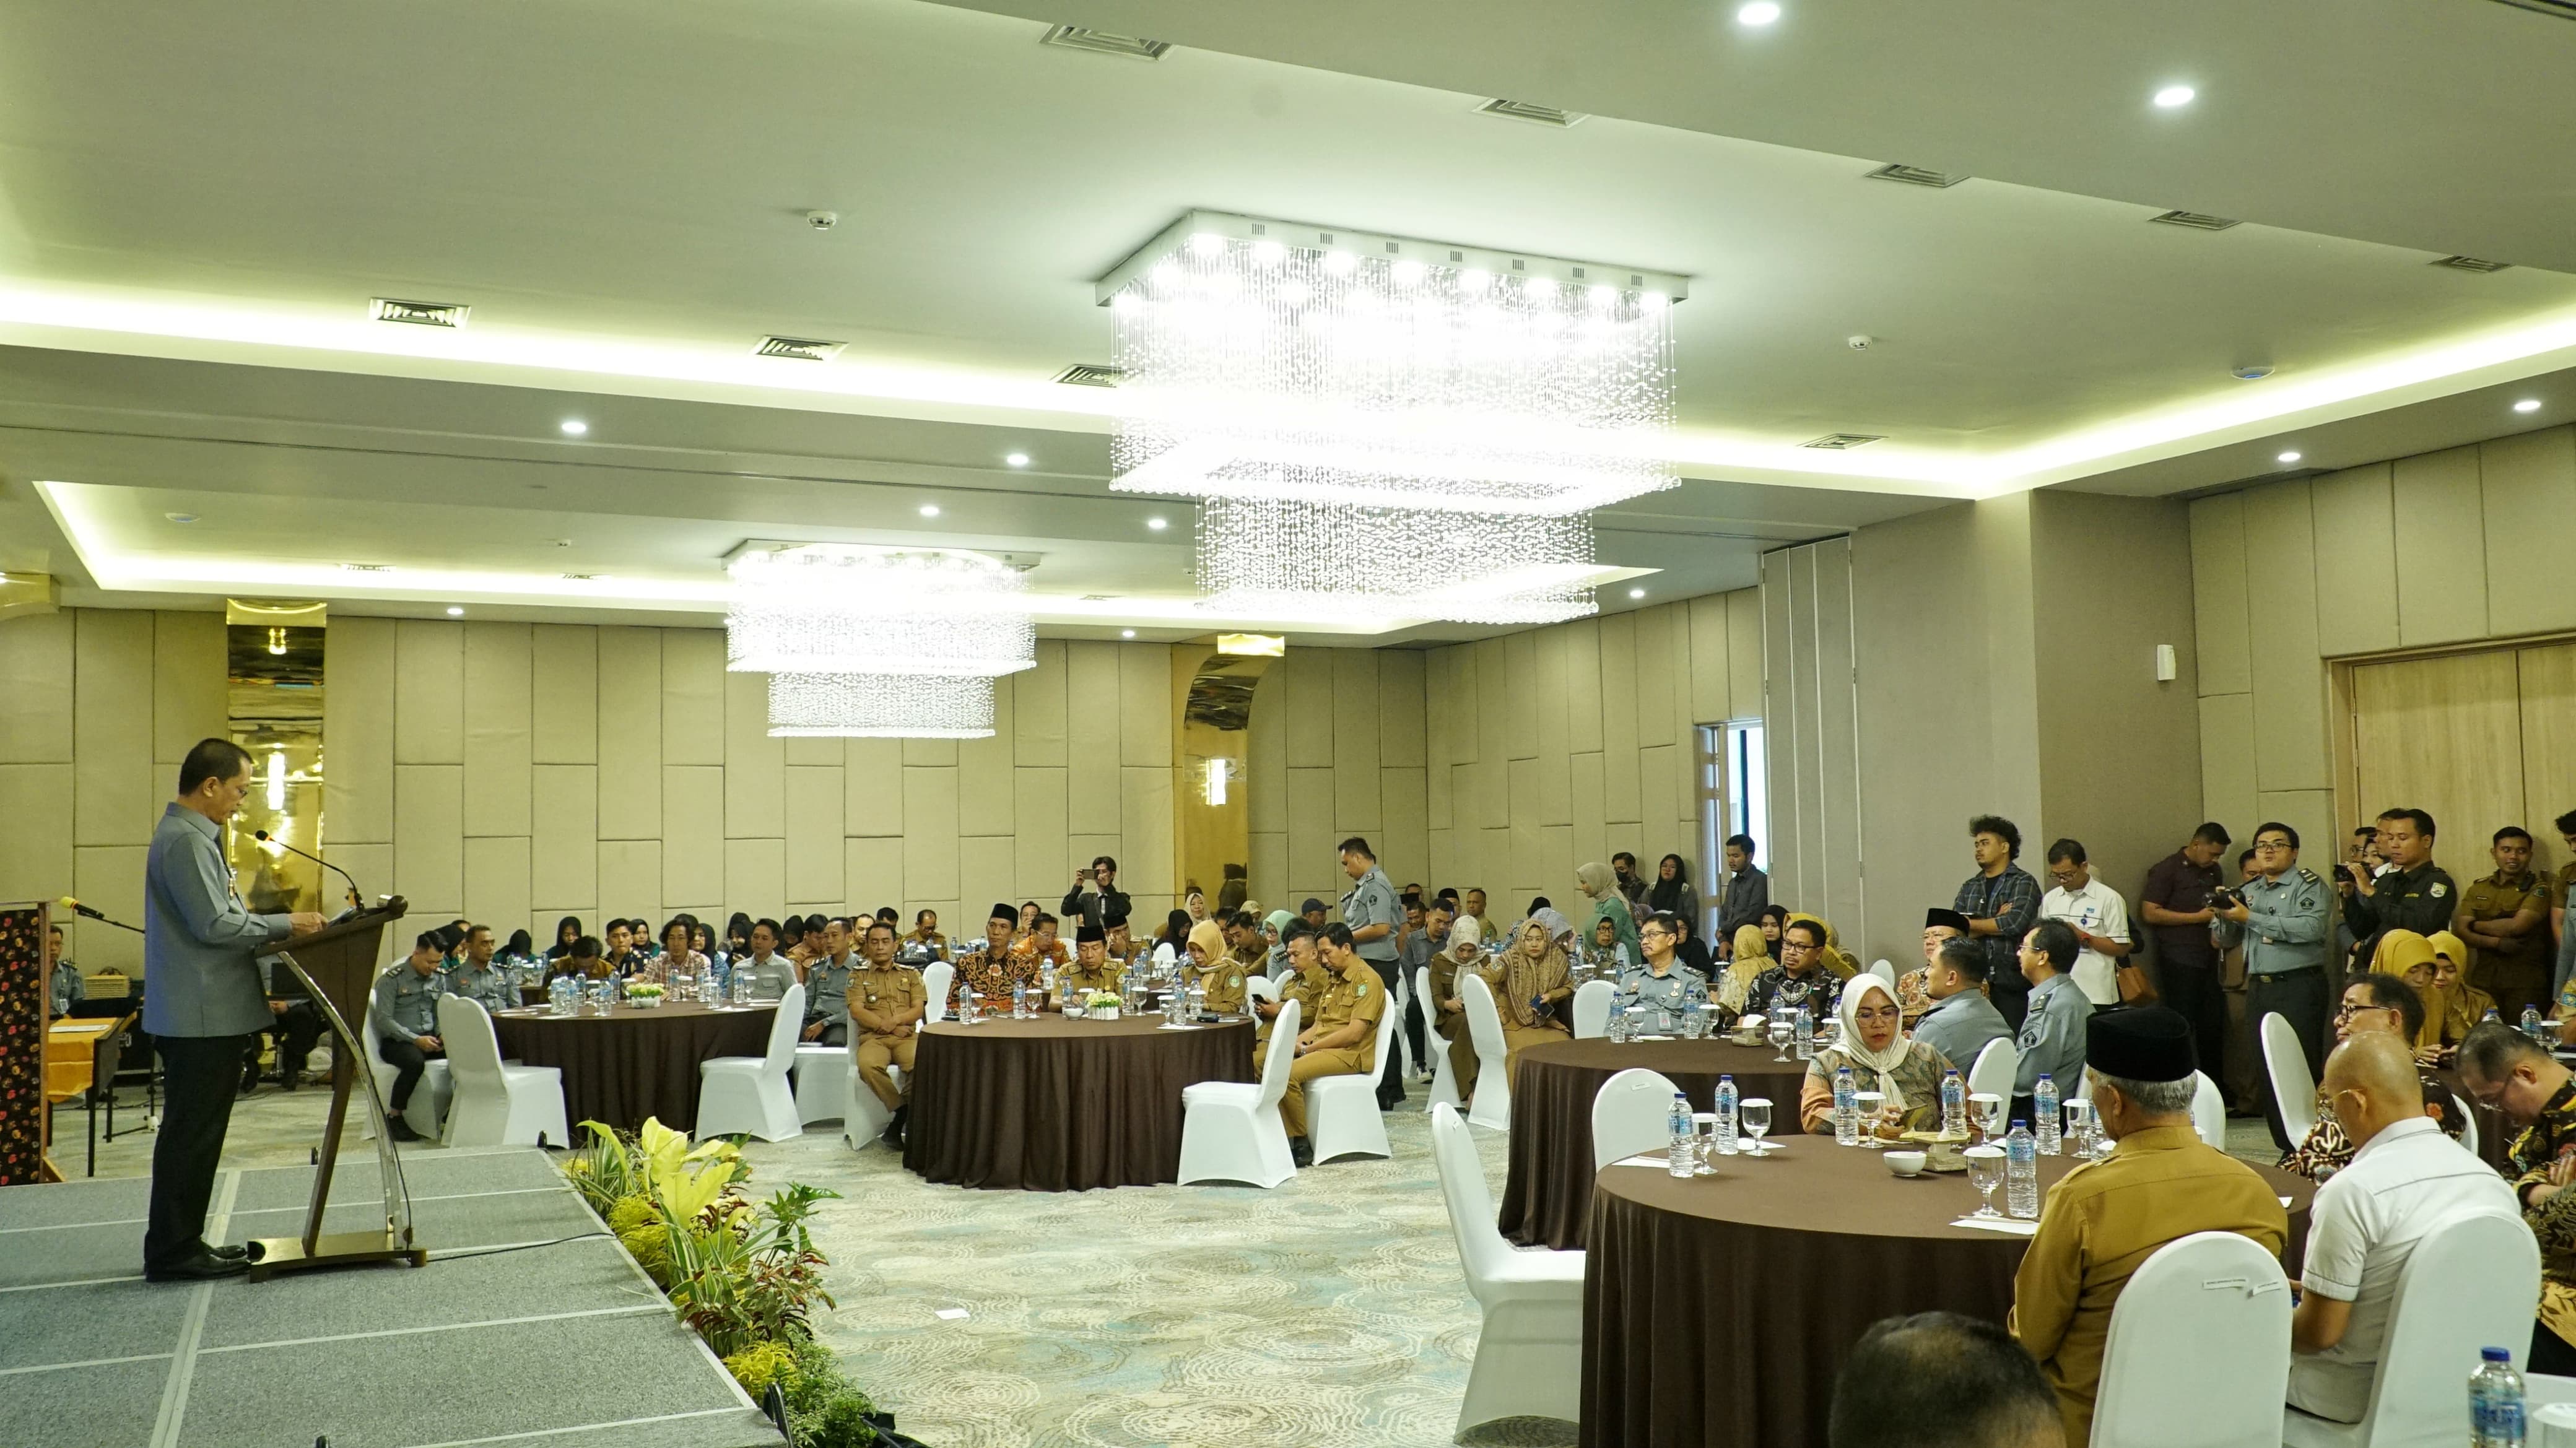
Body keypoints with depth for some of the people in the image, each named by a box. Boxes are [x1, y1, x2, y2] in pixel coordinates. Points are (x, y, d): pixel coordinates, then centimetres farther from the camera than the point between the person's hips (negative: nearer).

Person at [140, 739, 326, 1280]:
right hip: (201, 1016, -11)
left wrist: (273, 930, 16)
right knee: (191, 1136, -3)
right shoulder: (185, 841, -16)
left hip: (204, 1015, 11)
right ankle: (174, 1252, 3)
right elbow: (215, 925, -21)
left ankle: (179, 1244, 23)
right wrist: (284, 924, -11)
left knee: (193, 1134, 15)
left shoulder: (193, 836, 17)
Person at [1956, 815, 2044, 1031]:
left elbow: (2015, 923, -15)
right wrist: (1996, 923, -9)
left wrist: (1969, 924, -2)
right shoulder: (1969, 888, 15)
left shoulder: (2023, 883, 1)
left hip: (2011, 982, -4)